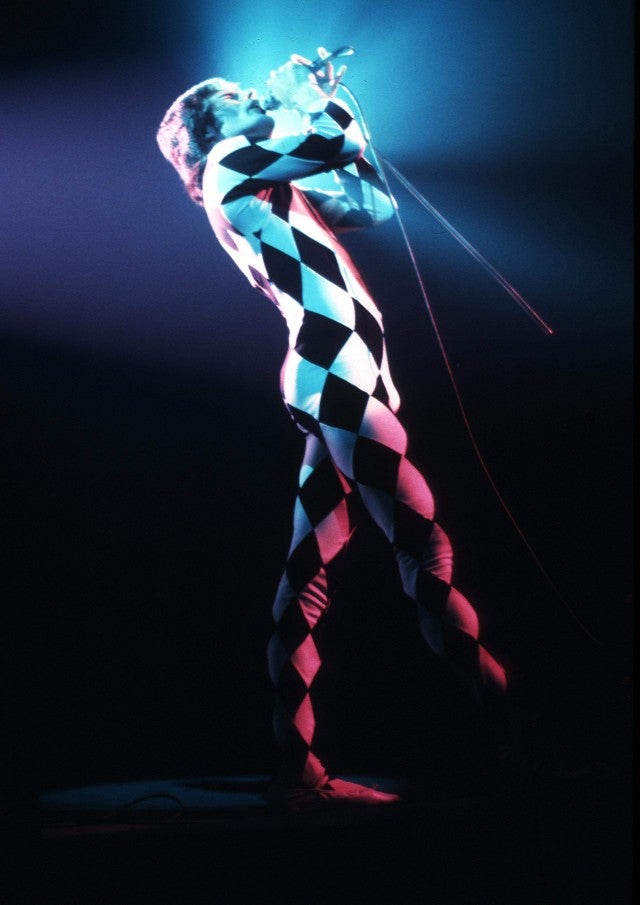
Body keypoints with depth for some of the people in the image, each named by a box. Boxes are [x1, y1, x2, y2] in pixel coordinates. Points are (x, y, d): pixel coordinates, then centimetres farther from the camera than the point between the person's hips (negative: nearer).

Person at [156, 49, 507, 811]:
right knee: (425, 549, -16)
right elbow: (332, 143, -9)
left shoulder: (275, 191, 29)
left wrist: (323, 105, 29)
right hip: (334, 374, -9)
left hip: (335, 379, 10)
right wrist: (314, 98, 12)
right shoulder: (230, 162, 4)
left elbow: (375, 203, 31)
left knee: (308, 577, 4)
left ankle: (299, 771, 6)